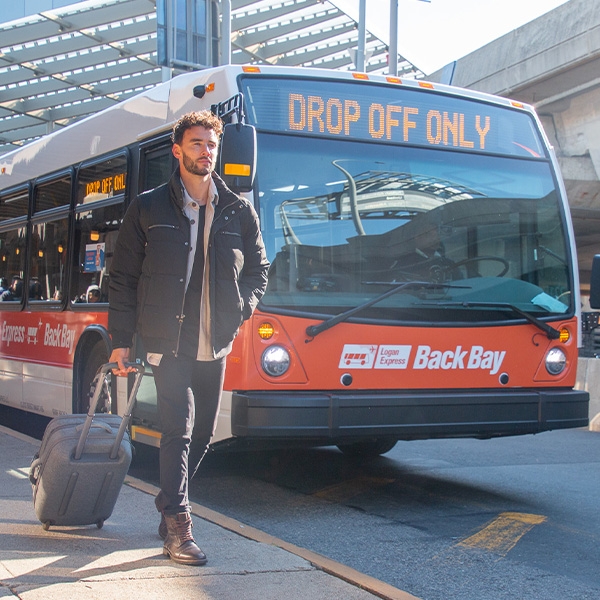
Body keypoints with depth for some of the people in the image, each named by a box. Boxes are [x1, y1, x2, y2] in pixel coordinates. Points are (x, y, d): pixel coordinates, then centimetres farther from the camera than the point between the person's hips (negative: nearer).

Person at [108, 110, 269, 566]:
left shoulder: (240, 212, 9)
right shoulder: (148, 209, 4)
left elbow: (258, 270, 17)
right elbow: (123, 278, 5)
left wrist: (240, 308, -2)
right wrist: (121, 340, -1)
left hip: (215, 345, 3)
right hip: (168, 343, -3)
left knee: (203, 434, 11)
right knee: (179, 429, -12)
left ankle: (170, 506, 31)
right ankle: (178, 528, -8)